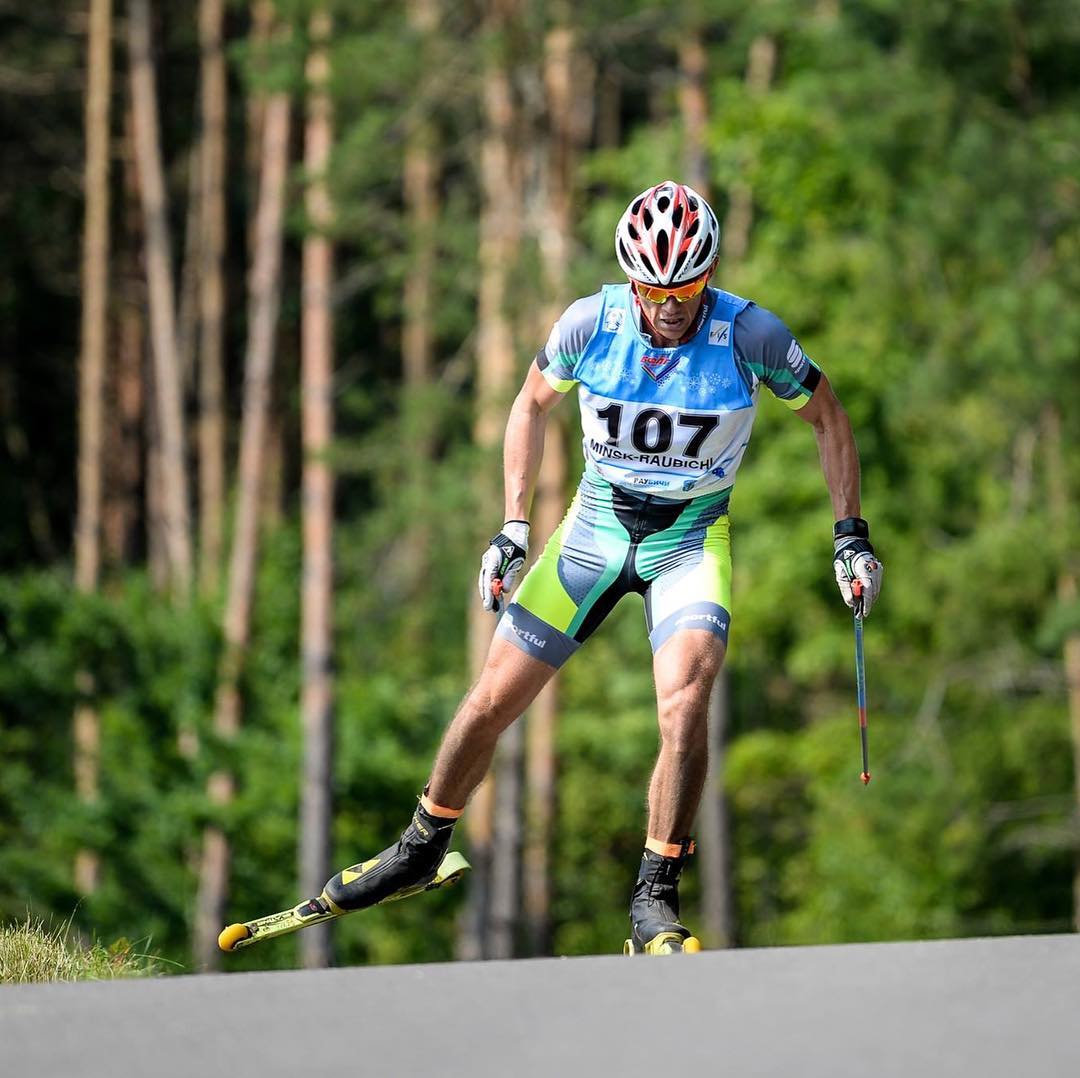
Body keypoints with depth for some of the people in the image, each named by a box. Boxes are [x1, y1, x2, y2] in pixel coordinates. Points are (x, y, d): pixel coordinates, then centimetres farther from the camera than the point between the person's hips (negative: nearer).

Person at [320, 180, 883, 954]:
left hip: (692, 541, -2)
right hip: (597, 524, 2)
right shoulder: (591, 324, -16)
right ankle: (420, 852, 25)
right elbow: (534, 402, 4)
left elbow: (828, 417, -3)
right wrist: (514, 526, 0)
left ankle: (656, 899, -15)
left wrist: (851, 534, -8)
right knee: (494, 700, 2)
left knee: (684, 705, -26)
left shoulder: (749, 336, -20)